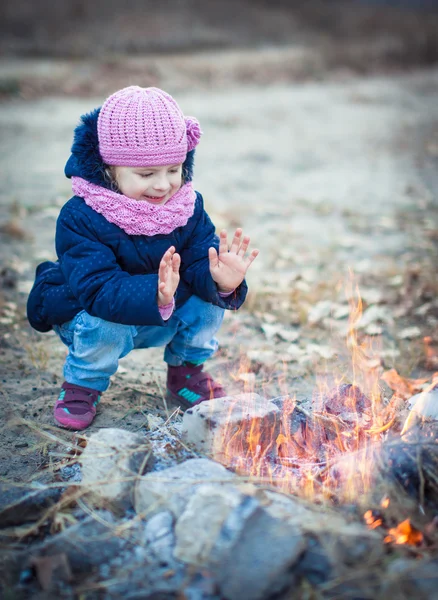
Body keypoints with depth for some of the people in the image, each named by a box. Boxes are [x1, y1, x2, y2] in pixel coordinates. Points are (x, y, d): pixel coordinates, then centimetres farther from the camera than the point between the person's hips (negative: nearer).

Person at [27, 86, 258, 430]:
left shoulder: (189, 209, -12)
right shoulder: (80, 218, -28)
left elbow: (201, 264, -18)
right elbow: (98, 289, -37)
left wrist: (222, 281, -43)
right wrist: (155, 296, -54)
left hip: (164, 319, 4)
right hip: (90, 313, -4)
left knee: (210, 294, -19)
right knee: (104, 325, -36)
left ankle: (186, 372, 9)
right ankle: (82, 385, -2)